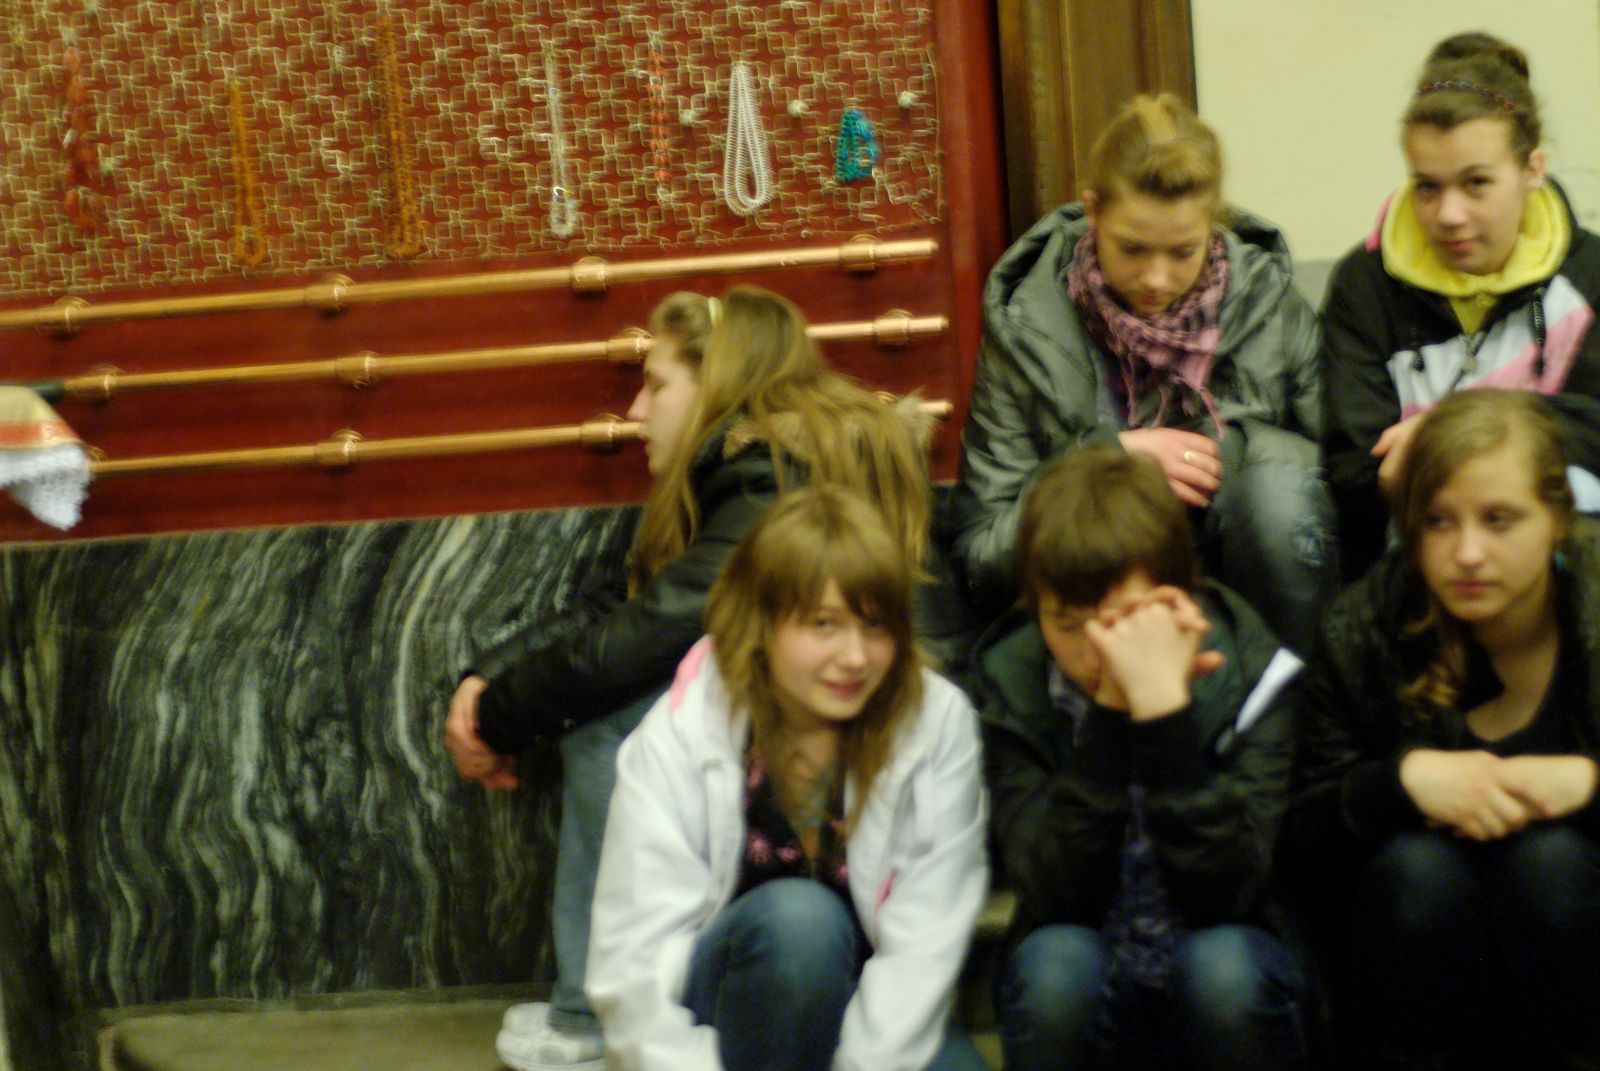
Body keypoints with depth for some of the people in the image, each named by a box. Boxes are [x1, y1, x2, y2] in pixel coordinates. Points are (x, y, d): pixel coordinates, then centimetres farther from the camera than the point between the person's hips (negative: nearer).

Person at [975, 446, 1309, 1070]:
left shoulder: (1251, 678, -12)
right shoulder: (1013, 687, -10)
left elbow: (1223, 894, -25)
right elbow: (1053, 898, -22)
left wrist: (1164, 708, -32)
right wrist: (1110, 717, -29)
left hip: (1228, 995, 0)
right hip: (1082, 997, 0)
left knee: (1223, 960, -33)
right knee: (1054, 959, -32)